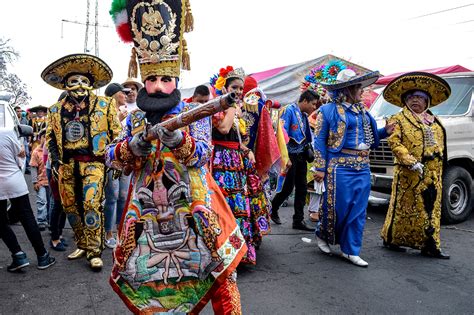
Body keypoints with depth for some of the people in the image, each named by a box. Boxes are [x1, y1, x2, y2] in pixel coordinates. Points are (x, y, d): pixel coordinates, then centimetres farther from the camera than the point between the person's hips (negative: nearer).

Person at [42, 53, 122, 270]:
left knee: (92, 205, -13)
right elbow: (51, 137, 20)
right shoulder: (56, 110, 12)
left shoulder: (104, 105, 2)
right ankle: (82, 245, 26)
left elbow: (116, 133, 3)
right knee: (70, 206, 10)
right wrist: (55, 159, 8)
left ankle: (94, 251, -3)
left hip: (93, 163, -5)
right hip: (67, 164, 5)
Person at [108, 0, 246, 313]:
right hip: (146, 213, 4)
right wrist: (133, 146, -15)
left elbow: (202, 154, -13)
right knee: (146, 274, 14)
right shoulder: (134, 119, 10)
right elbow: (111, 158, 6)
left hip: (192, 209, -3)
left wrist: (178, 139, -33)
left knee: (221, 274, -3)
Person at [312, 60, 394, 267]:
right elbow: (319, 141, -6)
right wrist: (320, 168, -11)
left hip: (362, 168, 7)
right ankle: (323, 235, 29)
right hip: (340, 167, -7)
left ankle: (351, 251, 17)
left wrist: (384, 131, 6)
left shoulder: (362, 111, 16)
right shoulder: (328, 110, -4)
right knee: (337, 207, 0)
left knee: (358, 211, 7)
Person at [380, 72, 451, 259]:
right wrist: (411, 162, -20)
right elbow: (394, 143, -12)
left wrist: (439, 166, 8)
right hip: (409, 174, -6)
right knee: (404, 208, 0)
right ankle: (390, 239, 15)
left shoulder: (434, 122, 19)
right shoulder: (399, 119, -1)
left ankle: (430, 246, 13)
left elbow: (441, 144, 20)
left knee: (431, 209, 7)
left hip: (433, 174, 6)